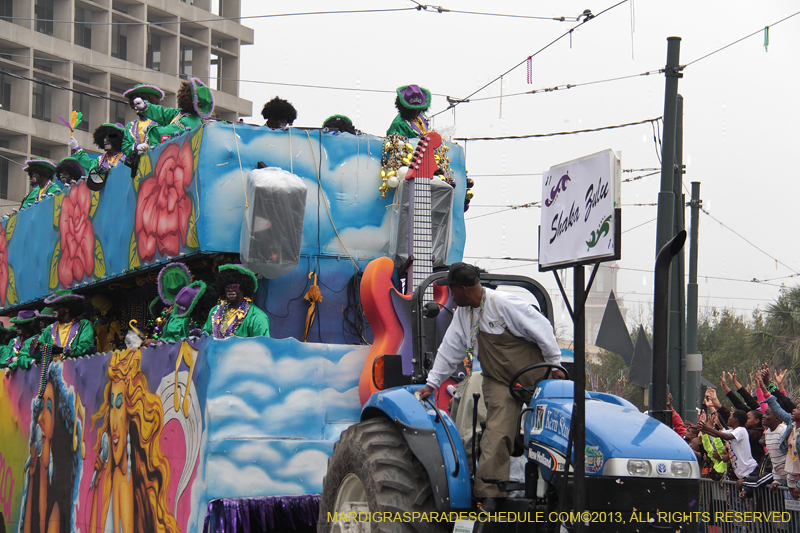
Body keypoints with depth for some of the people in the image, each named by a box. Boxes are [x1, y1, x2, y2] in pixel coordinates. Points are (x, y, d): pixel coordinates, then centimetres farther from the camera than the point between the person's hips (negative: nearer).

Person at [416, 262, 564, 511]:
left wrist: (555, 366, -7)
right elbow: (450, 351, 14)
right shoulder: (462, 313, 6)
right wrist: (431, 384, 11)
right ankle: (488, 497, -22)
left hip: (535, 378, -3)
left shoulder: (504, 303, -17)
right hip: (499, 382, 3)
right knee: (497, 434, -14)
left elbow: (542, 329, -13)